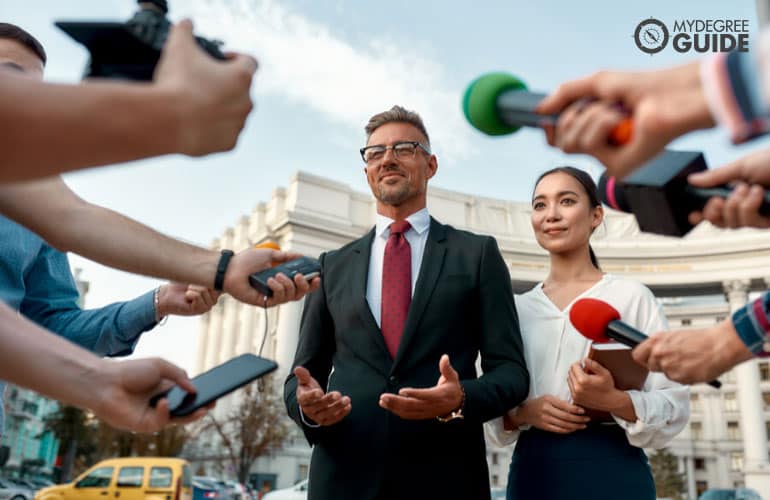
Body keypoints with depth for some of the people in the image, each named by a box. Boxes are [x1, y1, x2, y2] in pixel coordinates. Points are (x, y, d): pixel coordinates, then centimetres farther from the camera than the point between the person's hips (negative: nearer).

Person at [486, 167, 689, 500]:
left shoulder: (632, 296, -3)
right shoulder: (518, 307, 6)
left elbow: (674, 405, -5)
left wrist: (615, 401, -22)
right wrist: (522, 413, -11)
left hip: (611, 471, -3)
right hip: (532, 472, 3)